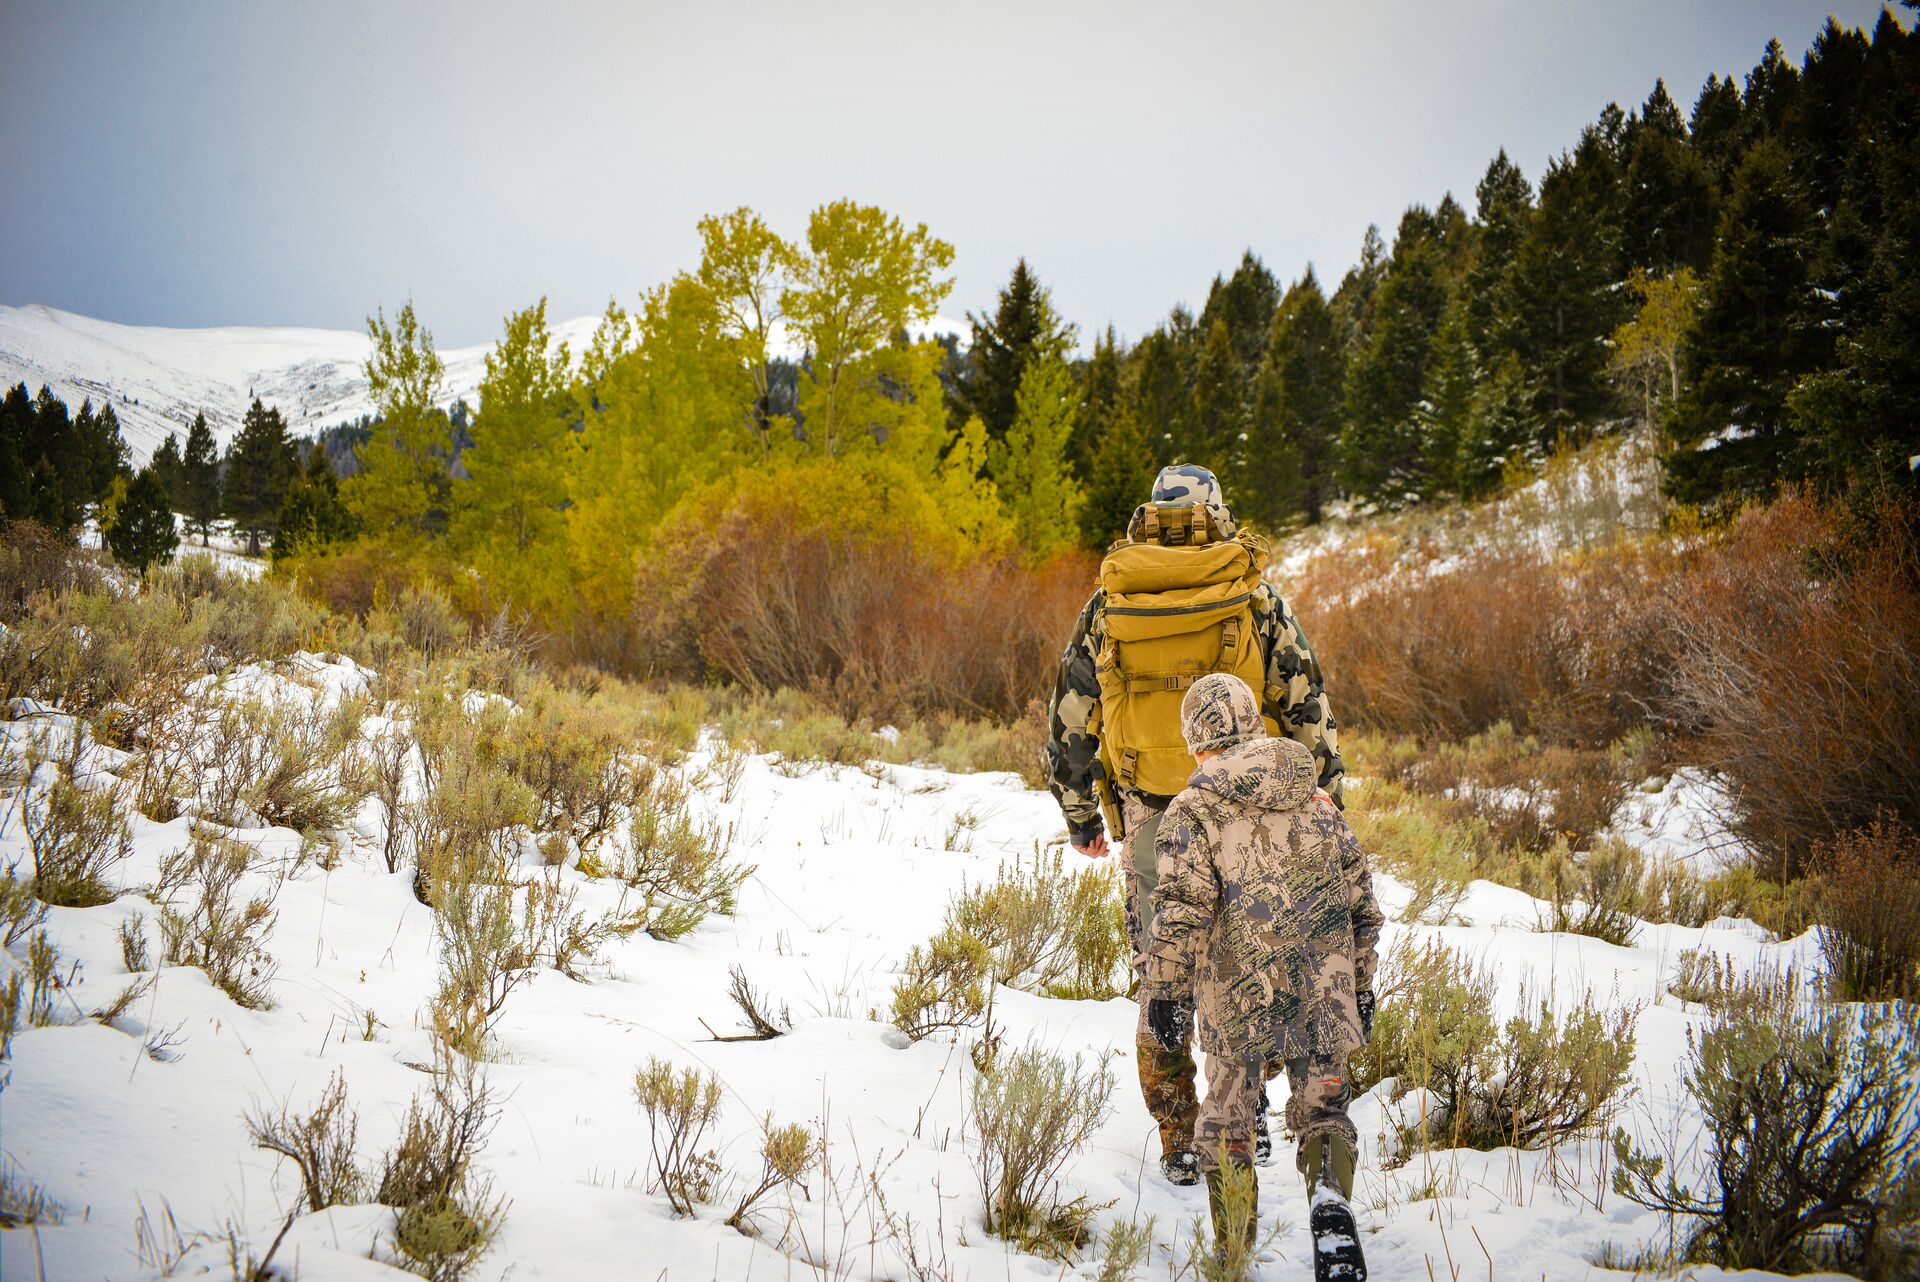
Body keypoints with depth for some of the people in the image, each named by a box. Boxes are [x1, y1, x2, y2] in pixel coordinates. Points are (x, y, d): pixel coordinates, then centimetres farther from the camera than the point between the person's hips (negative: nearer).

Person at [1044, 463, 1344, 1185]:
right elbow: (1308, 711, -1)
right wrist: (1323, 802, 8)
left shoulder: (1108, 606, 2)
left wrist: (1080, 817, 18)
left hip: (1149, 817, 1)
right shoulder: (1256, 602, -2)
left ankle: (1179, 1142, 11)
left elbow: (1069, 718, 7)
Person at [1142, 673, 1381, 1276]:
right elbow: (1362, 904, 13)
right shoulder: (1320, 804, 10)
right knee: (1323, 1109, 14)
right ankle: (1330, 1198, -15)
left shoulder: (1192, 812, -4)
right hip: (1323, 999, 3)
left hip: (1237, 1000, -2)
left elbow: (1179, 913, -14)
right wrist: (1360, 987, 22)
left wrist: (1163, 992, -6)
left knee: (1225, 1122, 14)